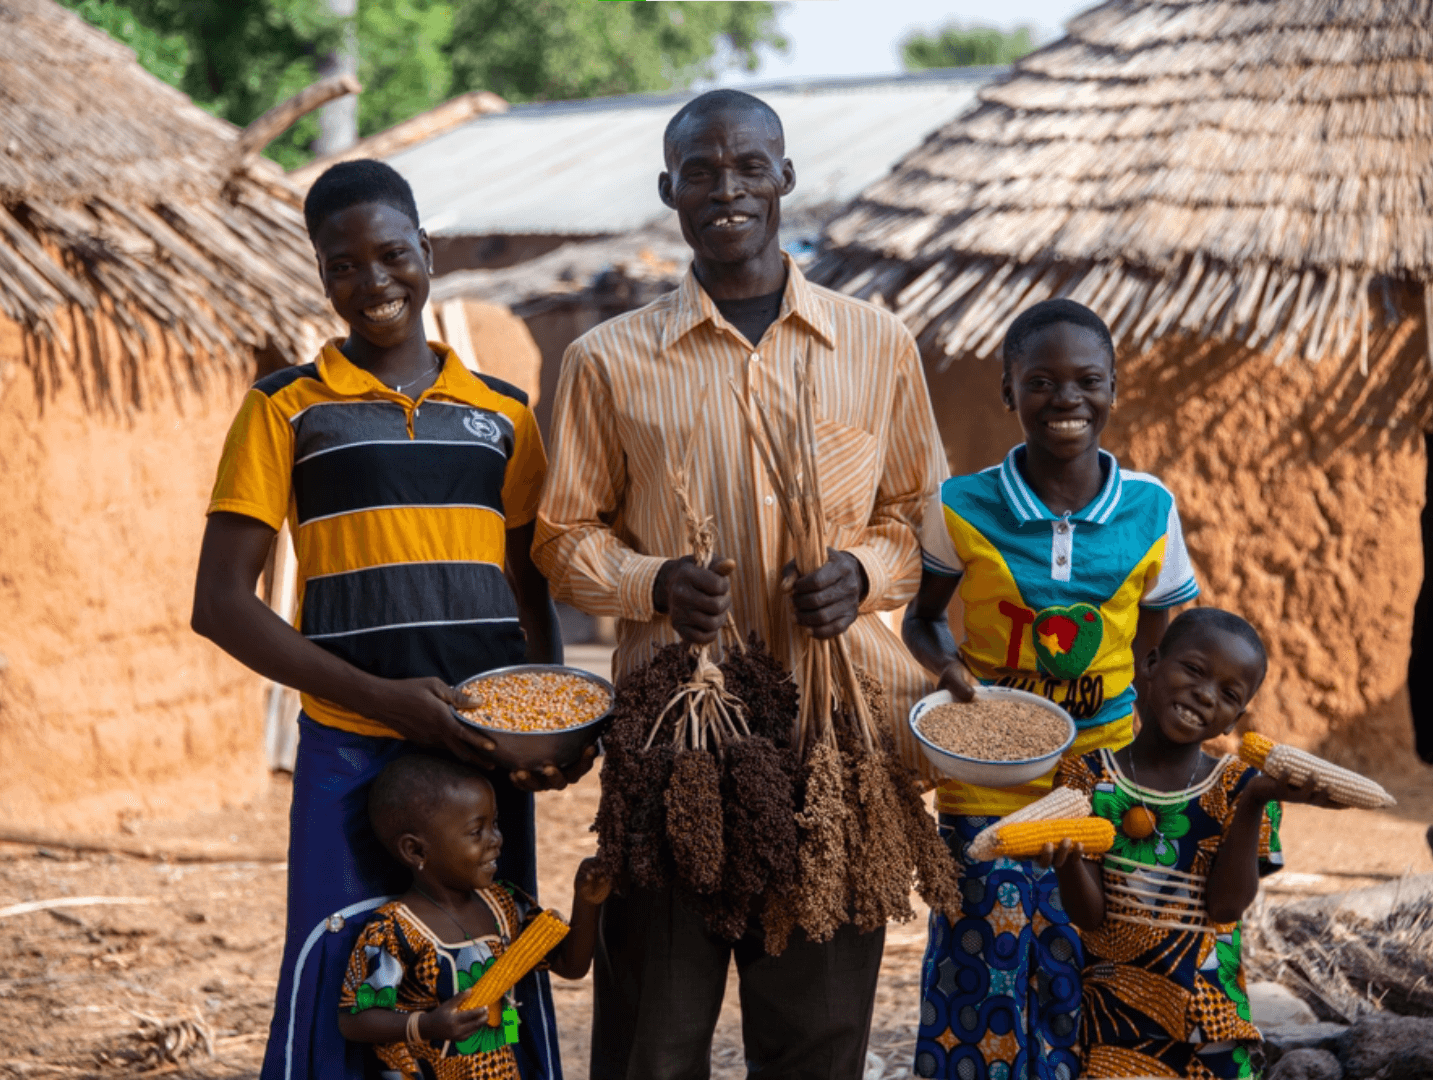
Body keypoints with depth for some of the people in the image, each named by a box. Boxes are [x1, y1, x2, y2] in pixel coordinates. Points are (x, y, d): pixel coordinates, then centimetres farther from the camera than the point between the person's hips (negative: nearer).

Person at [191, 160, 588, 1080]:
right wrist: (382, 697, -13)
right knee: (341, 995, -3)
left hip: (487, 751, 3)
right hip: (352, 753, -3)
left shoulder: (502, 412, 12)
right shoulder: (288, 409, 3)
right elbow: (222, 603, -2)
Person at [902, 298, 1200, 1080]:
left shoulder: (1150, 511, -1)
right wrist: (946, 666, -13)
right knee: (987, 983, 2)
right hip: (987, 792, -1)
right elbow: (921, 618, 9)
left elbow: (1153, 657, 9)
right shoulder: (962, 509, -6)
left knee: (1081, 982, 6)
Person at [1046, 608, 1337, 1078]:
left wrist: (1254, 802, -20)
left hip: (1211, 1017, 2)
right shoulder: (1088, 777, -3)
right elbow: (1090, 915, -9)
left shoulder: (1236, 788, 1)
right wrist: (1066, 860, -29)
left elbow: (1226, 905, -12)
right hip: (1110, 1014, -1)